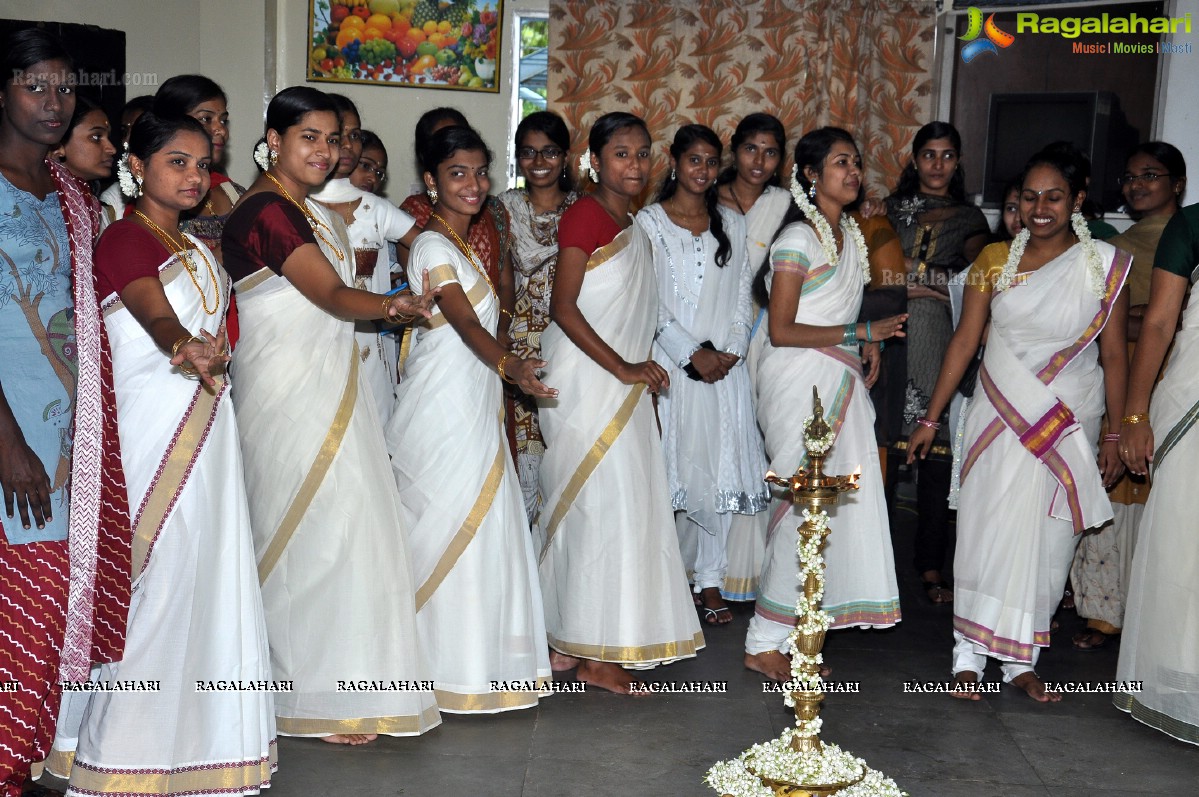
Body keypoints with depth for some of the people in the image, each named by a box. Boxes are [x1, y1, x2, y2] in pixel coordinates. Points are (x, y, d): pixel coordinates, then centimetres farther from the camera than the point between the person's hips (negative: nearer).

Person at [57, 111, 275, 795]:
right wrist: (188, 349, -46)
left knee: (209, 576, 9)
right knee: (155, 578, -6)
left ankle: (198, 736, 20)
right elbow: (155, 315, -28)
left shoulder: (198, 248, 19)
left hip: (208, 431, 8)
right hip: (153, 429, -8)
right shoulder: (124, 238, -10)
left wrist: (215, 355, -2)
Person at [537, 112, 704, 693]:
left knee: (590, 509, 10)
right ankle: (593, 652, 0)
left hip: (620, 385, 8)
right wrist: (622, 367, -18)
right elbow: (563, 306, -16)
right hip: (585, 382, -8)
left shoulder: (631, 226, 17)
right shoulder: (584, 215, -10)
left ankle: (568, 643, 17)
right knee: (604, 504, -7)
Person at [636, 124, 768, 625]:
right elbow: (648, 300, -5)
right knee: (670, 470, -3)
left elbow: (742, 295, 11)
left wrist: (732, 351, -4)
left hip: (724, 366, 3)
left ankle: (710, 581, 10)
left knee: (720, 471, 2)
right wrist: (693, 354, -11)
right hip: (671, 363, -3)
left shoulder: (732, 226, 14)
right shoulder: (649, 222, 2)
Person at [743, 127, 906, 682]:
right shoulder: (798, 237, -10)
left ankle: (790, 633, 12)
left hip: (838, 380, 8)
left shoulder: (848, 232, 15)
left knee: (835, 502, 4)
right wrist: (861, 332, -15)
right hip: (800, 381, -8)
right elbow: (782, 331, -15)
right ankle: (764, 642, 1)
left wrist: (868, 343, 8)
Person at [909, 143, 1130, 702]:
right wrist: (931, 418, 2)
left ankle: (1020, 658, 16)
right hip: (1000, 412, 0)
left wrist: (1116, 433, -1)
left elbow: (1113, 354, 0)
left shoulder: (1105, 264, -2)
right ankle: (970, 654, 8)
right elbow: (964, 340, 3)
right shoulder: (995, 260, 1)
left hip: (1070, 421, 0)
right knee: (988, 526, -1)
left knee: (1047, 537, 5)